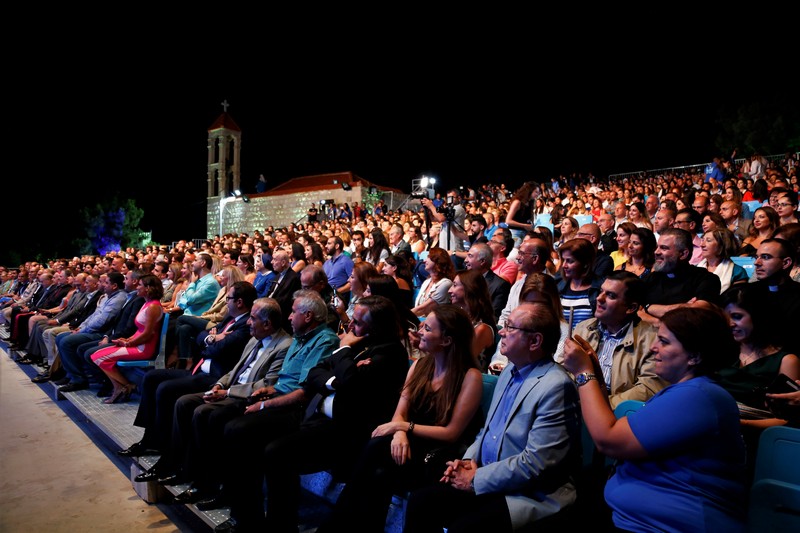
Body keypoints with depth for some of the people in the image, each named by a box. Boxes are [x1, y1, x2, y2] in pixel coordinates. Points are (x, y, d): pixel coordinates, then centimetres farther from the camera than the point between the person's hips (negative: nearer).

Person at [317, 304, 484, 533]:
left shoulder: (470, 376, -10)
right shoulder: (419, 365, 9)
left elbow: (451, 433, -12)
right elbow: (400, 413, 5)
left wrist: (404, 426, -13)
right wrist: (400, 433, -18)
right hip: (413, 443, 5)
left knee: (380, 477, -32)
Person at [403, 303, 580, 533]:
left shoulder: (555, 386, -20)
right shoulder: (510, 370, 9)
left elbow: (535, 463, -23)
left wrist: (476, 480, -15)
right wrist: (469, 459, 1)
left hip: (530, 495, -8)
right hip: (486, 479, 8)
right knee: (420, 501, -5)